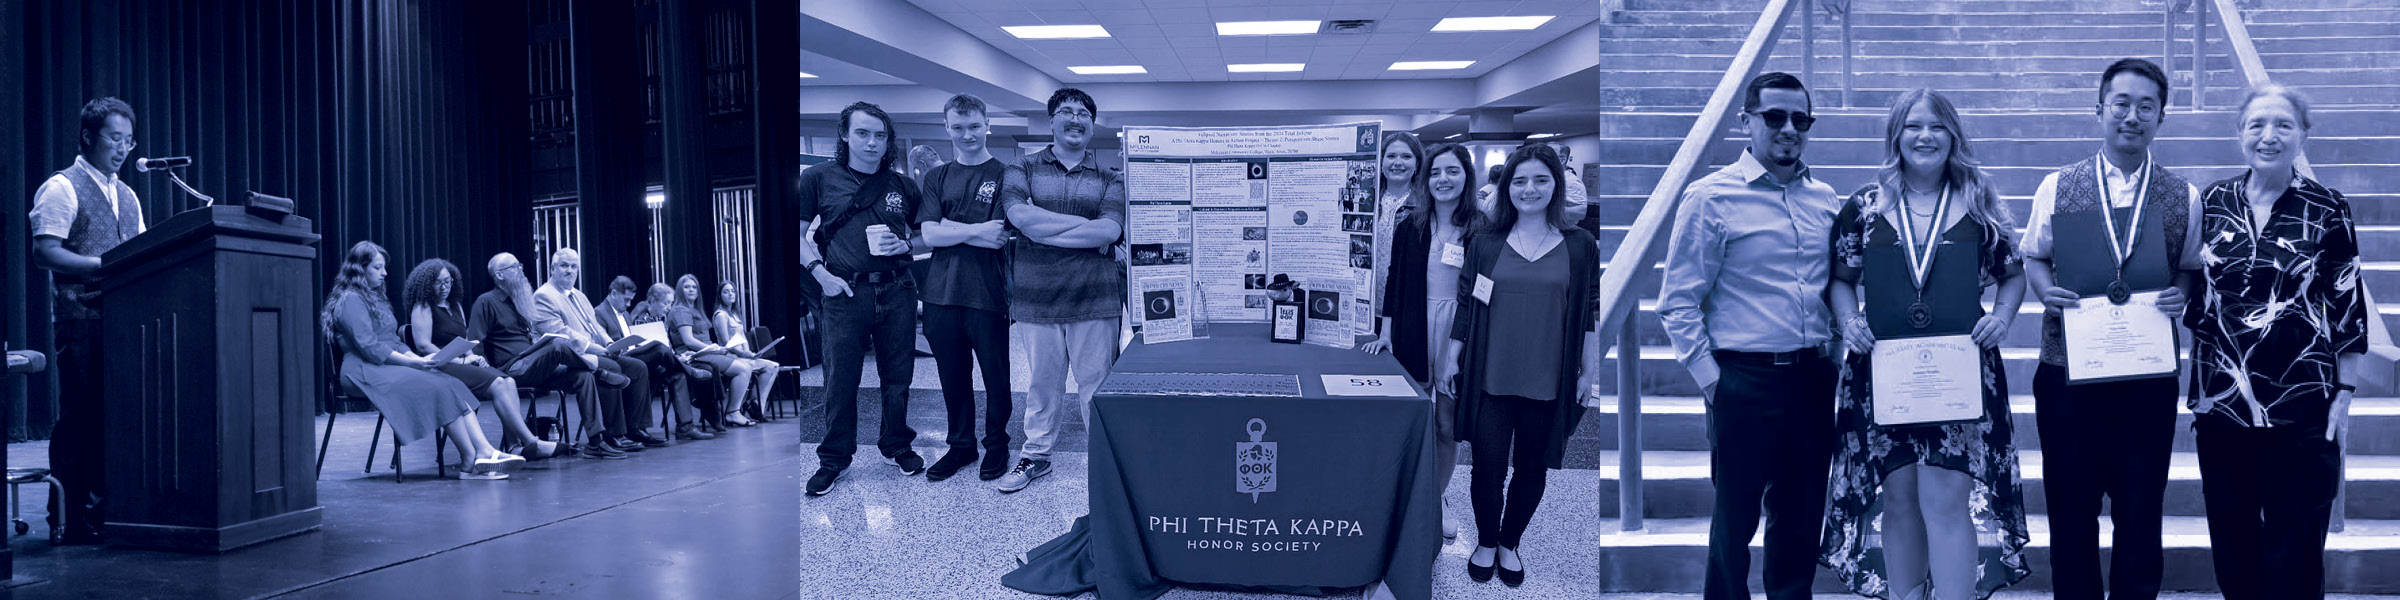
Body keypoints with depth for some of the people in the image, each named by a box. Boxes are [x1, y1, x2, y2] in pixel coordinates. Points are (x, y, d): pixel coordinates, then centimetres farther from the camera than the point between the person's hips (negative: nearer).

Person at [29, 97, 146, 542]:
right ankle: (73, 519, -1)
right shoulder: (61, 188, -2)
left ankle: (106, 508, 9)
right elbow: (44, 253, -11)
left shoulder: (127, 195, 21)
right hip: (80, 318, -7)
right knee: (80, 414, -6)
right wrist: (106, 265, -19)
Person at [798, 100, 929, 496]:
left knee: (898, 375, 9)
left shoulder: (901, 185, 9)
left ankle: (897, 445, 27)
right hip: (846, 293, -2)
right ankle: (833, 459, 14)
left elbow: (928, 236, 16)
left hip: (896, 292, 2)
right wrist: (820, 273, -9)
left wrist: (906, 245, -5)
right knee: (840, 380, 2)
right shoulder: (820, 178, 2)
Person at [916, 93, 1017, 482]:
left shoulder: (1005, 175, 0)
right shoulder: (937, 178, 12)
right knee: (953, 377, 11)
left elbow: (999, 238, -10)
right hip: (942, 293, 4)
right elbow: (929, 235, -1)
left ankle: (997, 444, 21)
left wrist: (951, 227, -6)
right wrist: (977, 230, -12)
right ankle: (961, 445, 25)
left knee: (995, 376, 5)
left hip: (988, 293, -3)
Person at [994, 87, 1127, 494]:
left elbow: (1110, 230, -9)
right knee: (1043, 382, 11)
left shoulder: (1109, 178, 7)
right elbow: (1020, 216, -12)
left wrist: (1043, 229, -13)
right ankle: (1035, 456, 24)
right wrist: (1089, 227, -13)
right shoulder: (1025, 170, 7)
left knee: (1097, 384, 3)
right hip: (1036, 298, 1)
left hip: (1094, 300, -1)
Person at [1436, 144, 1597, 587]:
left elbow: (1589, 313, 4)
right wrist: (1450, 359, 5)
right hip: (1490, 379, 0)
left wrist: (1590, 369, 3)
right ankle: (1485, 543, 27)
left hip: (1548, 383, 0)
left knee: (1532, 468, 10)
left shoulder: (1580, 247, 1)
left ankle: (1509, 544, 30)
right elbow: (1465, 305, 6)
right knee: (1488, 466, 5)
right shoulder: (1485, 243, 2)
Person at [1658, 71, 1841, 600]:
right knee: (1736, 517, 3)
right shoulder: (1709, 198, -6)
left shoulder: (1825, 200, 10)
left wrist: (1835, 350, 7)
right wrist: (1709, 379, -10)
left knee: (1802, 517, 13)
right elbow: (1678, 303, -7)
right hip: (1745, 381, -5)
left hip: (1814, 378, 5)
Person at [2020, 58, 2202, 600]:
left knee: (2141, 515, 6)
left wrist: (2181, 293, -11)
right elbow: (2034, 259, 10)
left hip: (2149, 377, 0)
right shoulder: (2057, 187, 3)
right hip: (2067, 372, 0)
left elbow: (2191, 269, 10)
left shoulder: (2183, 198, 4)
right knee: (2071, 513, 7)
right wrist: (2046, 289, -11)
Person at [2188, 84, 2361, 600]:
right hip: (2221, 403, 3)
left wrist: (2345, 394, -5)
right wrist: (2194, 389, 11)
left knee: (2294, 551, 4)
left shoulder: (2328, 211, -3)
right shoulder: (2214, 203, 4)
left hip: (2301, 409, -3)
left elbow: (2350, 309, -1)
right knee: (2231, 543, 11)